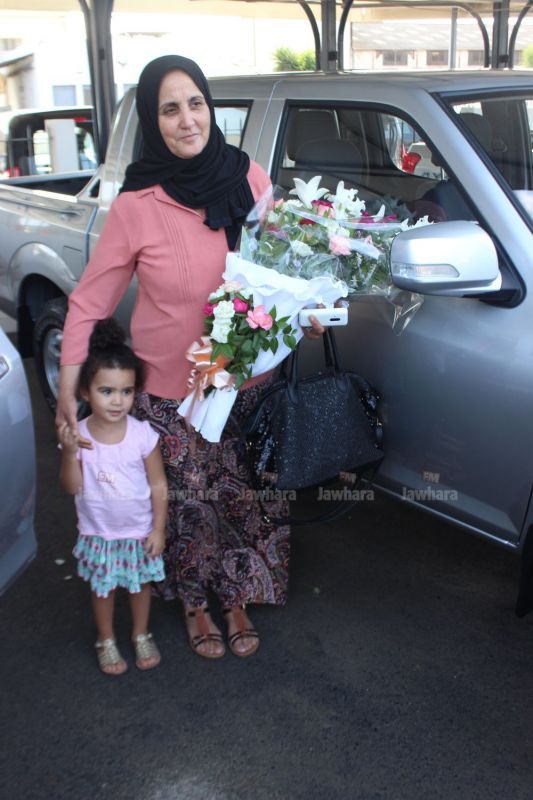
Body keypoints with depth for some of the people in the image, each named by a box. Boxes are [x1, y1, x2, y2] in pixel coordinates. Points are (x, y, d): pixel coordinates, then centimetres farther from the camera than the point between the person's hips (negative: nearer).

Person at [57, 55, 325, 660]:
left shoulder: (249, 177, -6)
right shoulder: (136, 205, -15)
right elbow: (89, 301, -8)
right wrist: (68, 383, -11)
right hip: (171, 394, -3)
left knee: (249, 499, 15)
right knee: (188, 505, 13)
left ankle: (237, 601, 42)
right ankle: (195, 604, 42)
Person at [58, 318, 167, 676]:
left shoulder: (143, 434, -19)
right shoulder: (77, 435, -16)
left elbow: (158, 485, -10)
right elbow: (72, 487, -13)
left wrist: (158, 529, -9)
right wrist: (69, 452, -29)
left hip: (139, 531, 0)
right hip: (98, 533, 1)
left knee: (140, 583, 19)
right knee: (103, 587, 19)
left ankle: (141, 635, 44)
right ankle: (106, 641, 43)